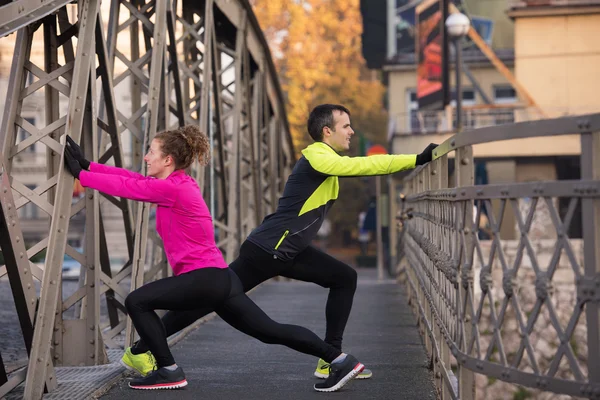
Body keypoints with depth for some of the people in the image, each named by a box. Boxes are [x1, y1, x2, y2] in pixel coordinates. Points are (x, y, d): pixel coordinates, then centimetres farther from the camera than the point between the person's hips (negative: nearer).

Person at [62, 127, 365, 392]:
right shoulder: (177, 184, 14)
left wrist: (80, 175, -1)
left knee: (136, 302, -5)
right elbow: (131, 179, 15)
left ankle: (169, 371, 1)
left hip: (206, 280, -10)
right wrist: (87, 166, 13)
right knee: (270, 332, 10)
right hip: (219, 280, 10)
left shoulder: (172, 188, -12)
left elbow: (127, 187, -10)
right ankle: (341, 360, 8)